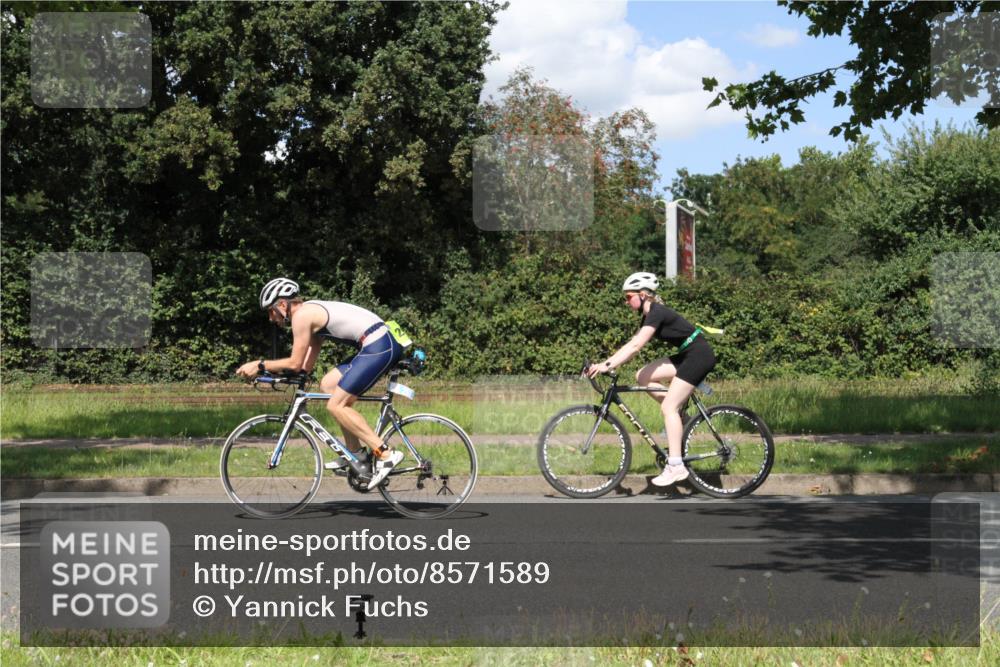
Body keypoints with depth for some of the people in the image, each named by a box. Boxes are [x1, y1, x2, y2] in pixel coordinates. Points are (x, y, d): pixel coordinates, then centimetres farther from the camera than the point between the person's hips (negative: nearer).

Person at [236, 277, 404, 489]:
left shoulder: (302, 315, -6)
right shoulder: (313, 314, 23)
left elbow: (295, 363, -8)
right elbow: (307, 365, 22)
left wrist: (260, 365, 2)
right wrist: (265, 368, 18)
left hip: (378, 347, -10)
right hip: (382, 344, 10)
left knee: (336, 405, -7)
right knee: (328, 384, 18)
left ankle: (386, 455, -12)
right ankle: (354, 452, 18)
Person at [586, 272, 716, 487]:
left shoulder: (657, 313, -17)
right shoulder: (650, 314, 12)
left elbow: (636, 346, -25)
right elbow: (632, 344, 10)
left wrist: (607, 365, -27)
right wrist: (605, 363, 2)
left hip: (699, 355, -9)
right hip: (687, 356, 9)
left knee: (668, 406, -14)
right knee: (642, 376, 1)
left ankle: (676, 466, -16)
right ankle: (679, 415, 7)